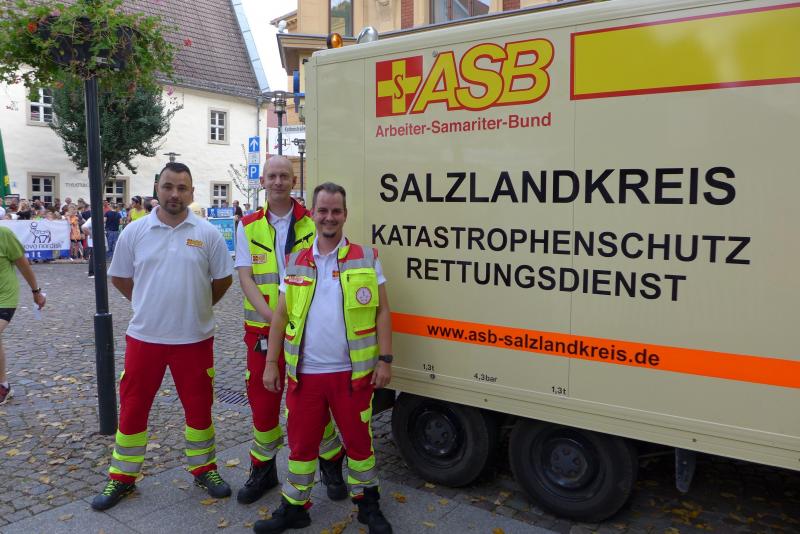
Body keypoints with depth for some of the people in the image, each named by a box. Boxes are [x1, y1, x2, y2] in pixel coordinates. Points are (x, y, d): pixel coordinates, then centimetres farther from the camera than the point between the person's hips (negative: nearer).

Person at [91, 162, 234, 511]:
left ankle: (203, 468, 31)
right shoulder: (135, 232, -1)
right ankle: (122, 477, 29)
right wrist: (148, 304, 7)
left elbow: (223, 278, 5)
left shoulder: (207, 234, -4)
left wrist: (198, 306, 6)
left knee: (199, 406, 11)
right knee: (132, 407, 11)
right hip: (144, 337, 1)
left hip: (194, 338, -1)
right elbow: (119, 277, 9)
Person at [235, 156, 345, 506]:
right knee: (262, 399, 9)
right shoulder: (249, 227, 3)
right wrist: (274, 316, -17)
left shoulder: (313, 222, -1)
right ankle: (262, 468, 30)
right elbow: (245, 278, -3)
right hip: (263, 328, 2)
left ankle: (331, 465, 27)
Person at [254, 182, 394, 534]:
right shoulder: (295, 264, 6)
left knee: (359, 439, 11)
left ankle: (367, 503, 31)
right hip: (304, 373, 2)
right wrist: (271, 363, 6)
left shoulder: (366, 258, -1)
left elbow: (382, 311, -1)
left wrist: (384, 359, -7)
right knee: (301, 442, 13)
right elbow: (280, 316, 9)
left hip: (352, 372, -2)